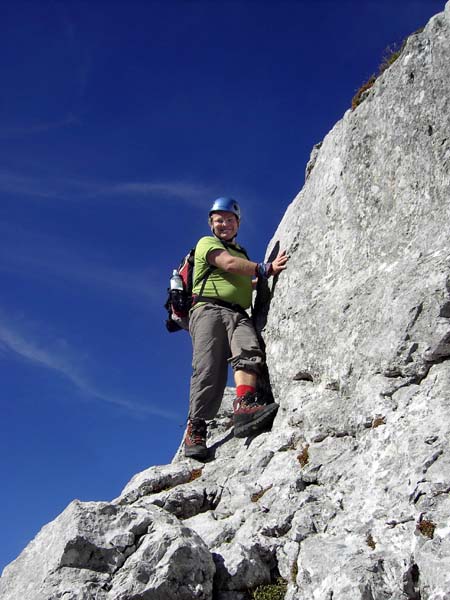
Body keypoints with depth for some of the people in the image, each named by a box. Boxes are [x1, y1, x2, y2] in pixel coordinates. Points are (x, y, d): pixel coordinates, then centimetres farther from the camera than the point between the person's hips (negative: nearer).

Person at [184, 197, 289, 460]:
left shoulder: (242, 253, 36)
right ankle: (195, 429, -18)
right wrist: (266, 268, -7)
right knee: (208, 370, -19)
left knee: (250, 352, -27)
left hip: (239, 315, 5)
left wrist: (268, 276, 32)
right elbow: (229, 264, -5)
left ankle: (245, 407, -45)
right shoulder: (207, 243, 14)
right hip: (209, 309, -5)